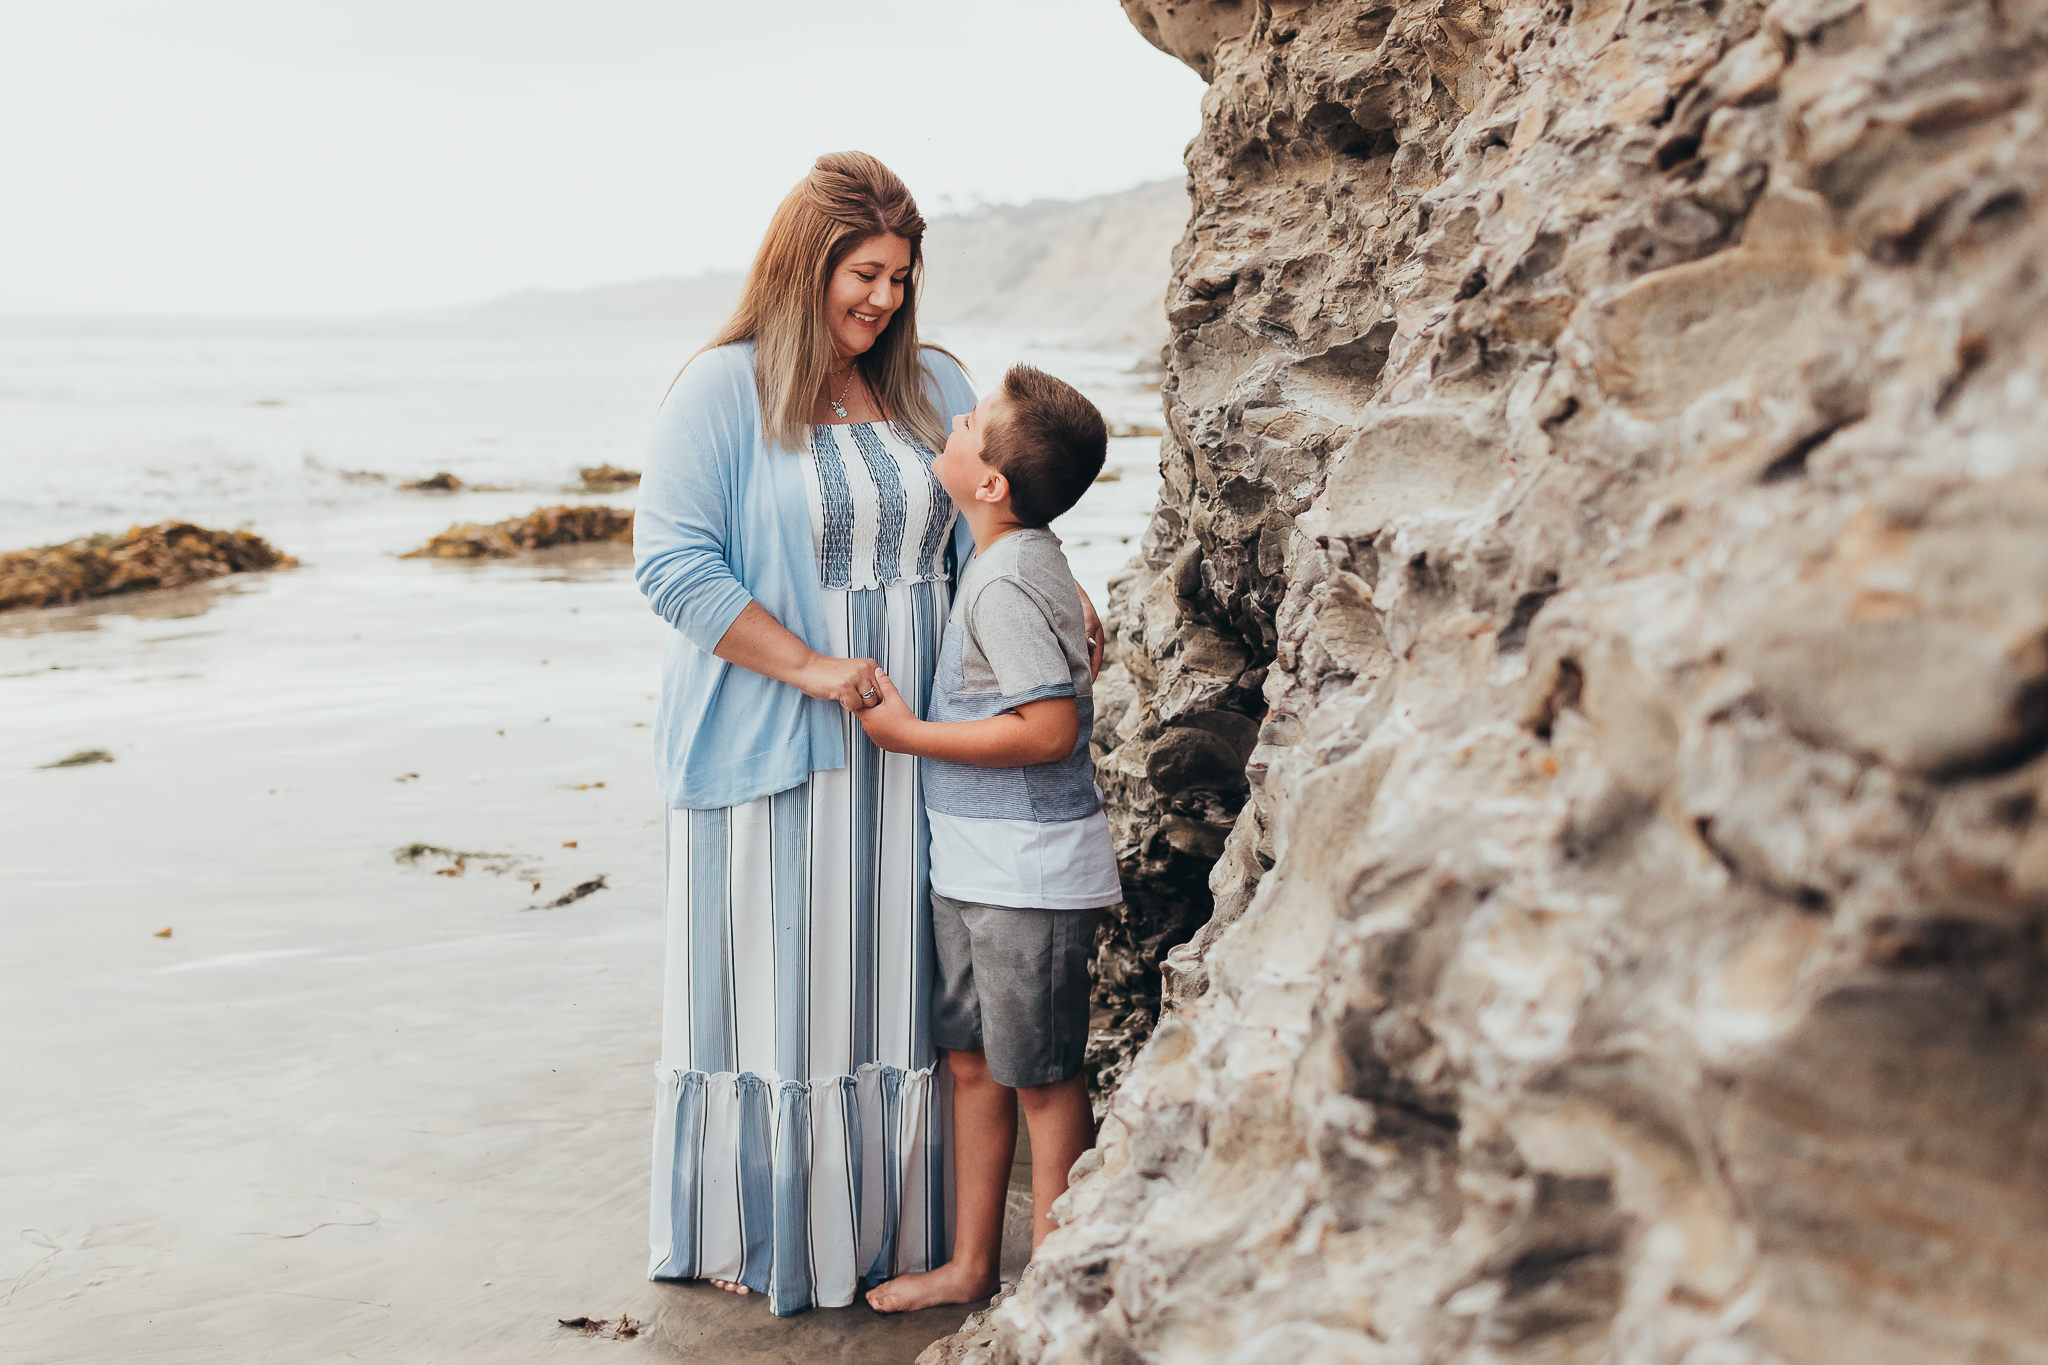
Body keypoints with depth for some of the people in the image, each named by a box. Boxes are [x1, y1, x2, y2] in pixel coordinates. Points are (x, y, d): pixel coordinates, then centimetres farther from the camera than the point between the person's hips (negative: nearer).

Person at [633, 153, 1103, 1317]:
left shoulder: (935, 389, 10)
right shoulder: (724, 390, -6)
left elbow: (991, 529, 9)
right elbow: (672, 561, -12)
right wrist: (807, 667, -17)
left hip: (915, 748, 5)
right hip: (769, 754, -4)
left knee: (897, 989, 10)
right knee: (772, 991, 4)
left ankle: (888, 1225, 23)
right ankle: (755, 1238, 20)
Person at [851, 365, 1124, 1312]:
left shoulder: (1008, 581, -21)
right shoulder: (1020, 559, 9)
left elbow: (1049, 729, -26)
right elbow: (1075, 652, 24)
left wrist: (910, 734, -19)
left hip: (1029, 875, -10)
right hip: (974, 862, 10)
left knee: (1038, 1078, 2)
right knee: (970, 1060, 16)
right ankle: (972, 1263, 28)